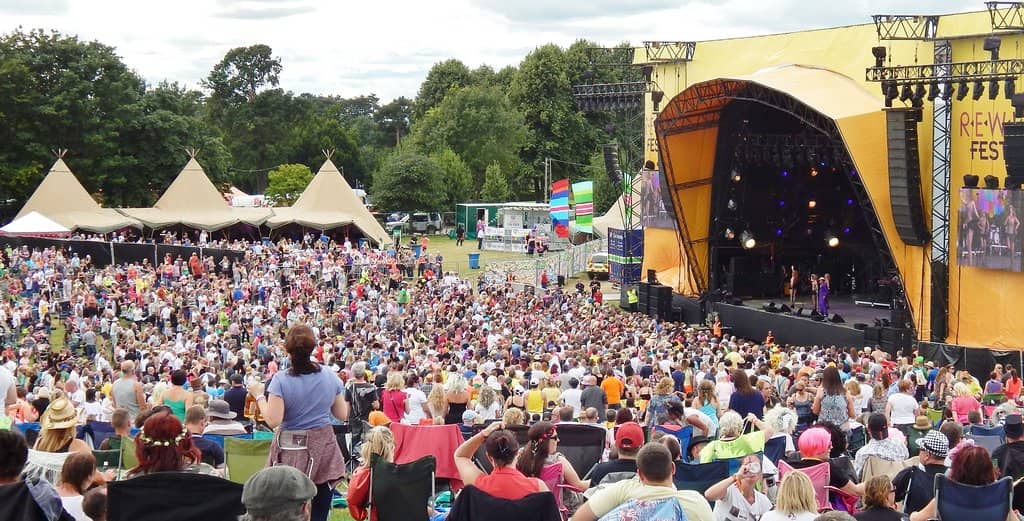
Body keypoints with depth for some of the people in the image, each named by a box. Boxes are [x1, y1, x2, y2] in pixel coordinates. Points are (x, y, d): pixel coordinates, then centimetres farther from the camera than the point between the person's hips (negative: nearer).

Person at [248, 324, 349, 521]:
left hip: (292, 454, -3)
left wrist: (259, 396, -3)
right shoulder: (330, 377, 0)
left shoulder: (281, 380, -12)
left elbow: (273, 420, -16)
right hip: (323, 450, 3)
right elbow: (342, 414, 8)